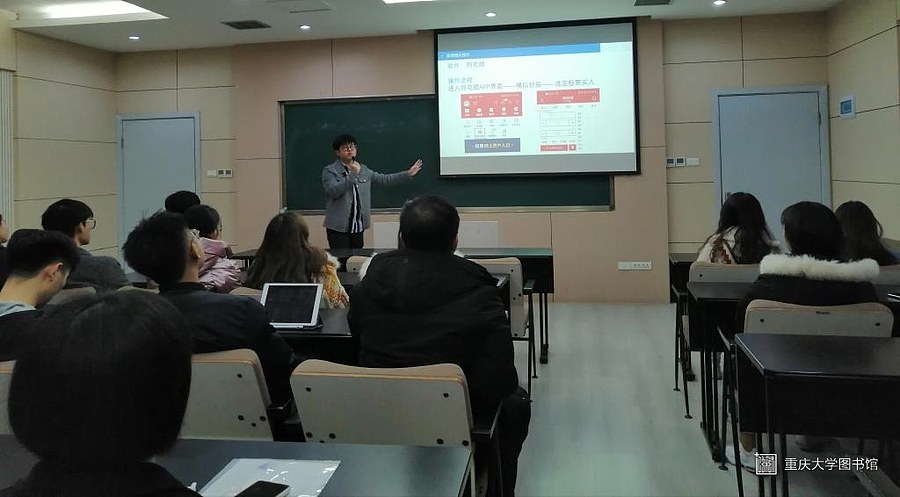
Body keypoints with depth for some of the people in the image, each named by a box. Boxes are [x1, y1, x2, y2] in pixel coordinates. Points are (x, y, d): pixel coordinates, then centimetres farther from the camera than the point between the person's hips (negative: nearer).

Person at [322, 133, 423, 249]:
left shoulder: (363, 169, 14)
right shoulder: (329, 171, -3)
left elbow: (383, 179, 14)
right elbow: (333, 191, -19)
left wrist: (408, 174, 9)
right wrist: (353, 175, -25)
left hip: (358, 226, 5)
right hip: (339, 227, -5)